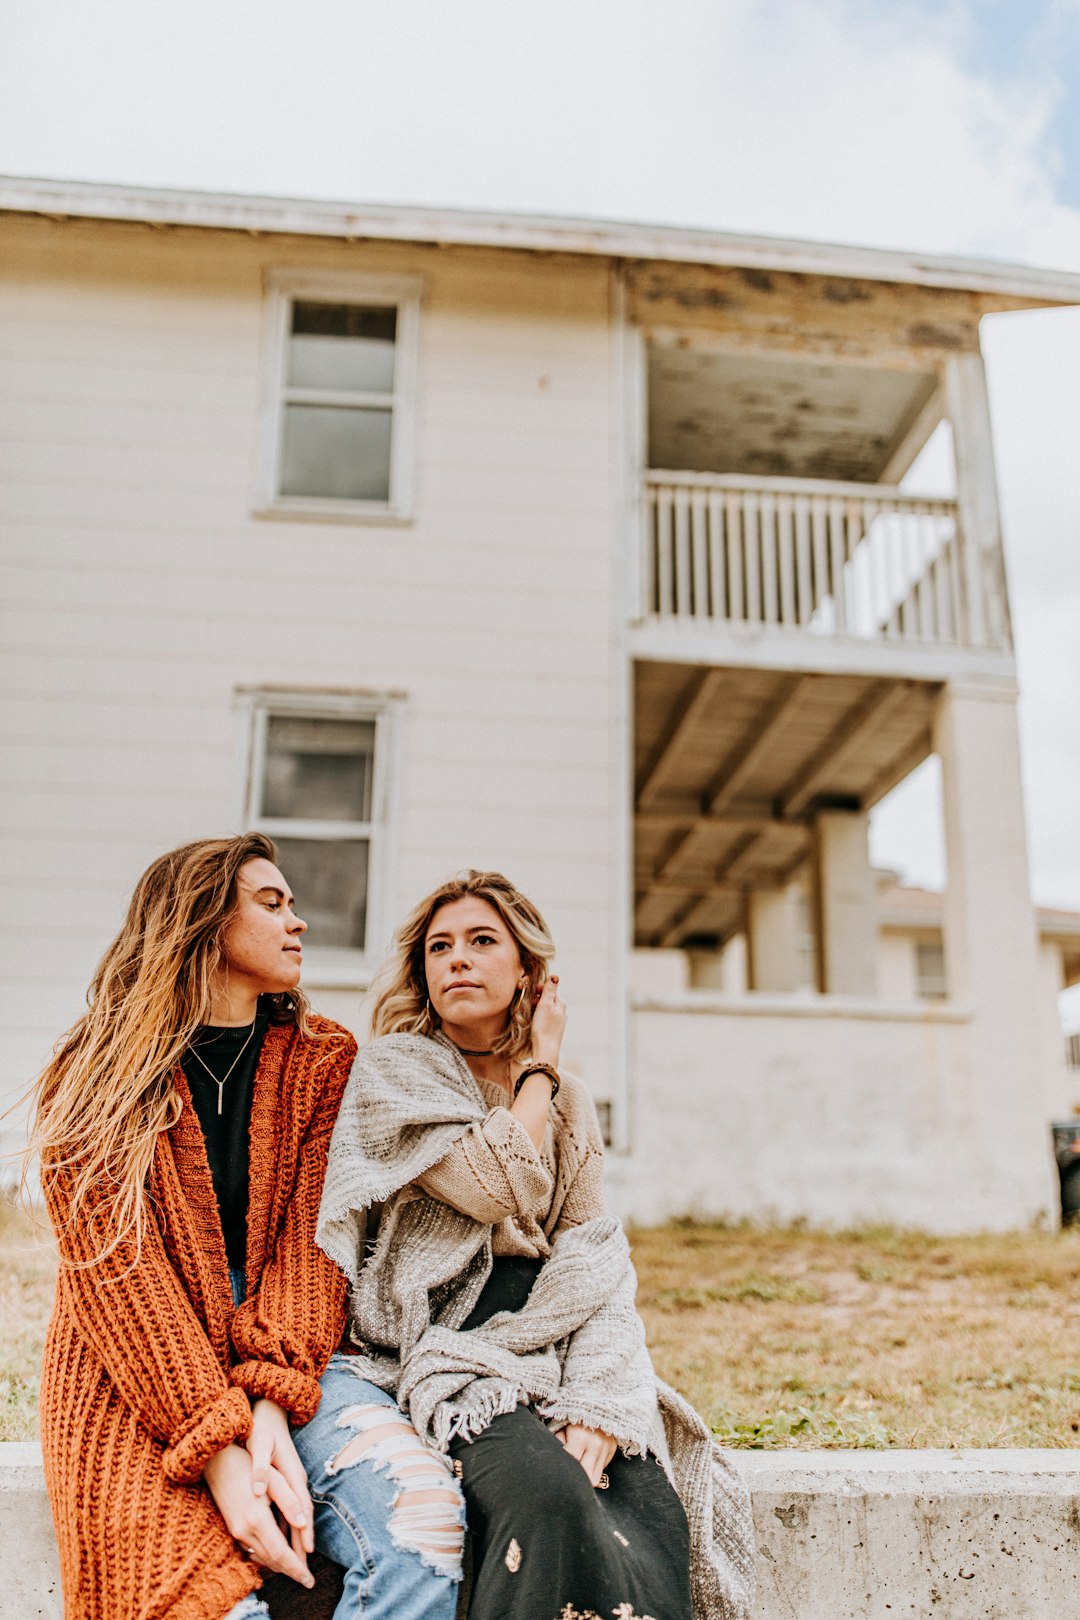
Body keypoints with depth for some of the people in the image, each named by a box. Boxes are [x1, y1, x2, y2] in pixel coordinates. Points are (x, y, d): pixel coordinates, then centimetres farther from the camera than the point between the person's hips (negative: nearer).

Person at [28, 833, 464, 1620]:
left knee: (425, 1528, -25)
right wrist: (217, 1447, -21)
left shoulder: (324, 1060, 7)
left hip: (291, 1355, 2)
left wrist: (273, 1399, -19)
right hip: (133, 1372, -2)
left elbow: (314, 1238, -2)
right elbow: (113, 1267, -10)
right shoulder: (95, 1077, 0)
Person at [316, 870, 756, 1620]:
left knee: (652, 1520, -25)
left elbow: (598, 1261, 6)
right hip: (448, 1352, -3)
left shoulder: (569, 1101, 15)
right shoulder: (393, 1069, 2)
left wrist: (596, 1394, -11)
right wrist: (539, 1068, 1)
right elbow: (500, 1189, -14)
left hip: (558, 1348, 4)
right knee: (550, 1495, -33)